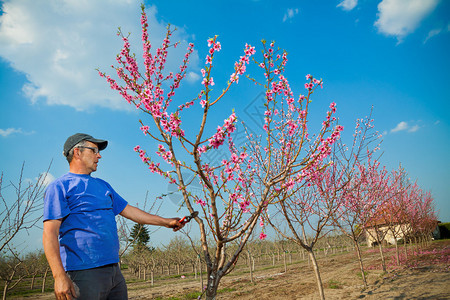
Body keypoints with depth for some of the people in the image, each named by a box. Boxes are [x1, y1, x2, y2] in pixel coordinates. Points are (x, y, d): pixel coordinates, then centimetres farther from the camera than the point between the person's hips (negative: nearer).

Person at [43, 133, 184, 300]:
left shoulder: (103, 185, 19)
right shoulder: (59, 187, -3)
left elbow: (128, 211, 22)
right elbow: (50, 233, -11)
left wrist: (166, 222, 20)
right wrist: (59, 276, -21)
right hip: (83, 274, -7)